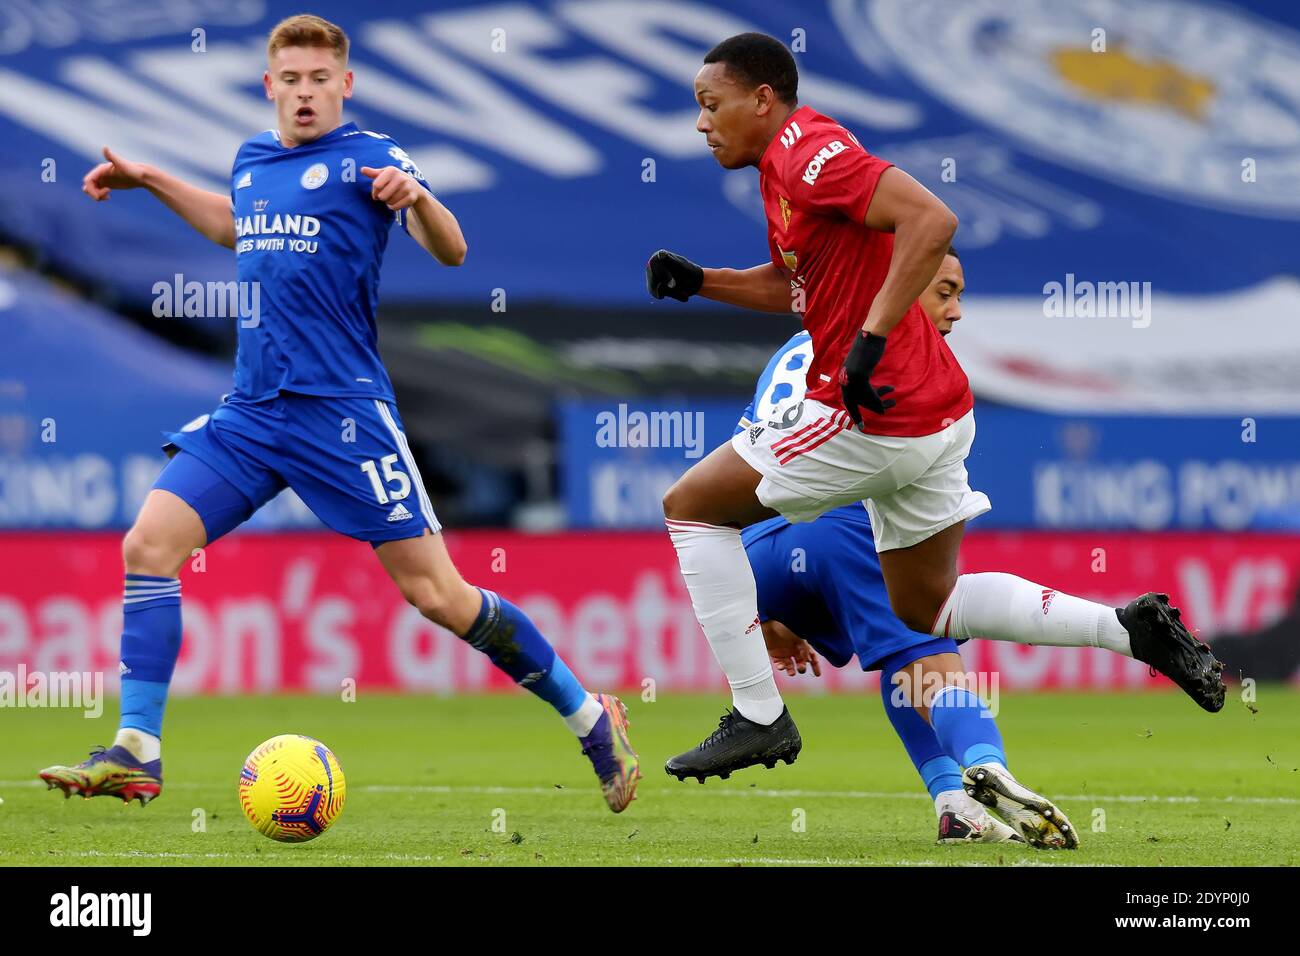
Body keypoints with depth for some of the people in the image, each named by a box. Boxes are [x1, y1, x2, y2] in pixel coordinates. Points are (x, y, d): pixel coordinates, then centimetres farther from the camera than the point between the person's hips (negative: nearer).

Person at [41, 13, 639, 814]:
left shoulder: (367, 156, -4)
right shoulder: (253, 160, 14)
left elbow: (450, 251, -14)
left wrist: (416, 195, -34)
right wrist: (150, 181, 33)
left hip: (342, 410, -6)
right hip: (251, 410, 6)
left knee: (434, 592, -7)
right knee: (149, 544, -9)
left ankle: (591, 719, 8)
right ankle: (135, 756, -5)